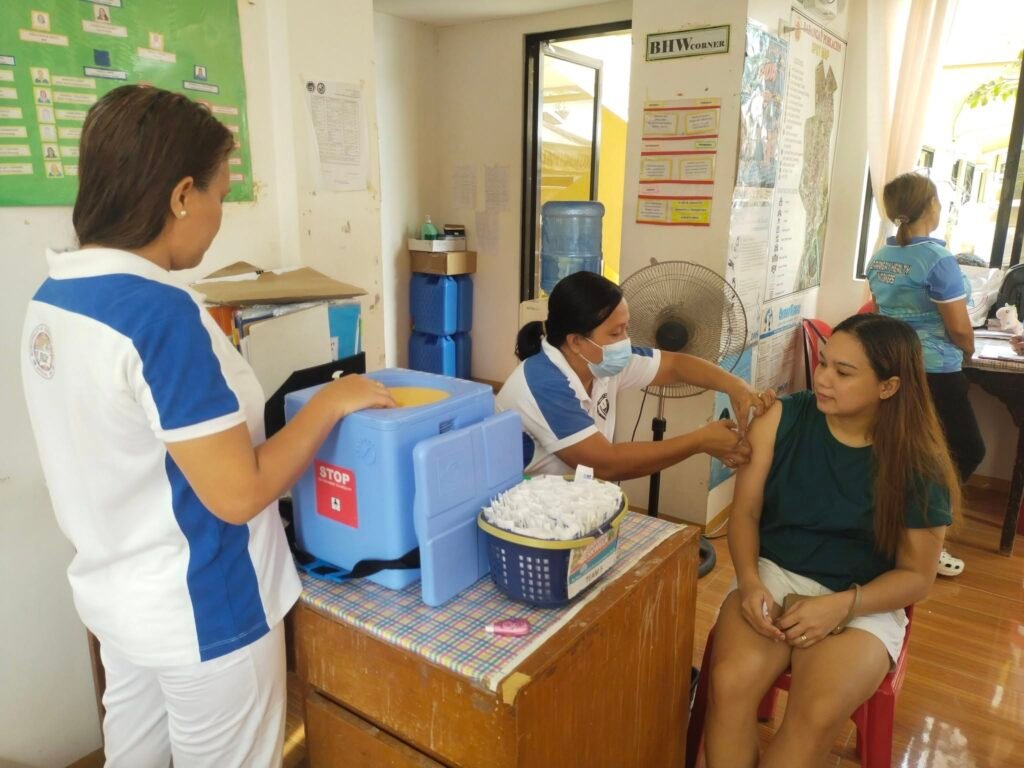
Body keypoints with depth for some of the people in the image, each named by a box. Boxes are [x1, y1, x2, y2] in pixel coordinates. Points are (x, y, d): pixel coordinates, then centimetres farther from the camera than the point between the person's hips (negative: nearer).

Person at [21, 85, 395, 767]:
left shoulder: (52, 298, -1)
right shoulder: (161, 313, -27)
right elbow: (238, 494, -25)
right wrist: (332, 401, -16)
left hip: (115, 596, 8)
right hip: (198, 617, -8)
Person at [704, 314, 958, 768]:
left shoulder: (918, 466, -8)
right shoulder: (782, 419, -5)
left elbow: (917, 576, -3)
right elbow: (745, 512, -1)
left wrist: (841, 606, -19)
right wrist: (750, 582, -17)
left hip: (862, 603, -1)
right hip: (773, 576, 1)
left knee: (818, 712, -28)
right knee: (729, 683, -27)